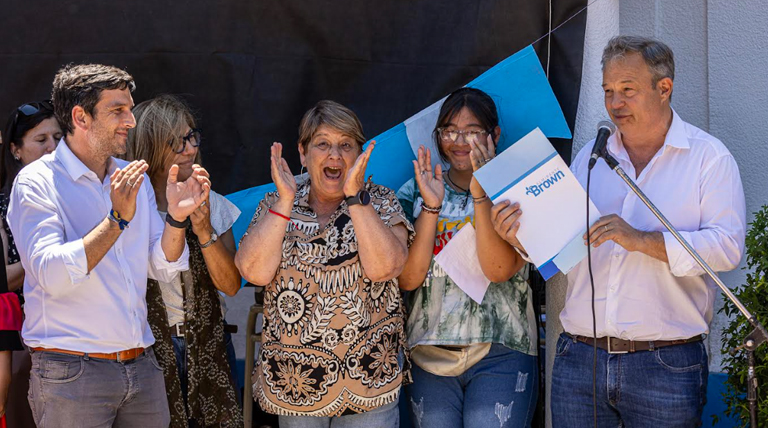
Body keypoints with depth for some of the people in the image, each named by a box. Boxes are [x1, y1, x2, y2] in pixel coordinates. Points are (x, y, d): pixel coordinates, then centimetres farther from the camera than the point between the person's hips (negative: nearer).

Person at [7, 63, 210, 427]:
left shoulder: (133, 179, 12)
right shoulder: (36, 182, -7)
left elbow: (163, 269, 10)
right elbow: (52, 275, -20)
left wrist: (177, 218, -7)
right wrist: (117, 219, -23)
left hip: (141, 368, 6)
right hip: (70, 374, -6)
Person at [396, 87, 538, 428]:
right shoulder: (414, 194, 8)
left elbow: (499, 270, -14)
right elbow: (408, 279, -5)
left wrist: (481, 195, -20)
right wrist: (431, 207, -13)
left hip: (500, 352, -2)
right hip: (429, 354, 2)